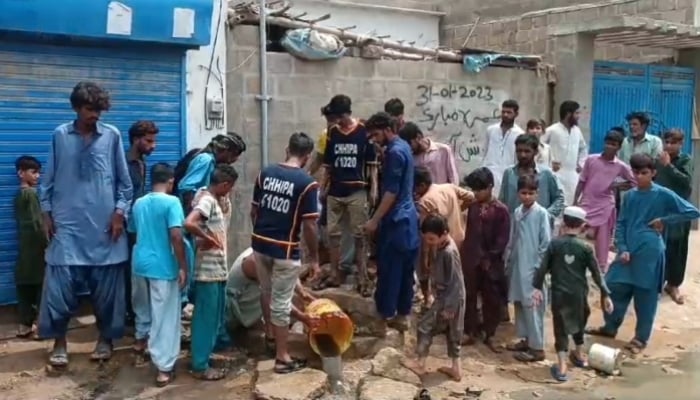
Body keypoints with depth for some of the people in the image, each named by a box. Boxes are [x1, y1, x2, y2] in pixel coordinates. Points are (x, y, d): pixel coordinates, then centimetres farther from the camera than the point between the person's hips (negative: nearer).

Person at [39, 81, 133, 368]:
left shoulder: (112, 136, 2)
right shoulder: (60, 135, 5)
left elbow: (124, 180, 5)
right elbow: (48, 178, 10)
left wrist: (120, 212, -2)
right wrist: (46, 212, 6)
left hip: (104, 224, 0)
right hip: (67, 224, 1)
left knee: (107, 286, 5)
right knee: (60, 285, -2)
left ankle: (105, 339, 21)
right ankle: (59, 342, 13)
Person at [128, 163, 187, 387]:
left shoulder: (139, 203, 9)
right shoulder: (171, 202, -11)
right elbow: (176, 236, -20)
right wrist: (183, 267, -13)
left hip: (139, 264, 6)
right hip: (163, 267, -6)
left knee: (143, 308, 25)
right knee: (165, 317, 0)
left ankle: (140, 346, 42)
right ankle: (164, 369, 3)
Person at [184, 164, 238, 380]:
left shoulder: (210, 199, 10)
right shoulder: (207, 201, -19)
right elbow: (189, 223, -34)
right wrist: (208, 238, -21)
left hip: (216, 269, 10)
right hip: (209, 271, -10)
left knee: (213, 316, 19)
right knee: (206, 318, 0)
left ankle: (205, 354, 32)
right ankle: (200, 366, 10)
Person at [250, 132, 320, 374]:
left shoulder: (265, 173, 2)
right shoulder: (307, 183, -14)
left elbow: (253, 211, 8)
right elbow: (309, 226, -14)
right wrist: (314, 258, -4)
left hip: (260, 244, 6)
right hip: (285, 249, -6)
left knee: (266, 293, 24)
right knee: (281, 302, 3)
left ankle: (270, 336, 43)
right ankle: (282, 357, 11)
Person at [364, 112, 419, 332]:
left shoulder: (395, 152, -17)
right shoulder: (403, 147, 13)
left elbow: (391, 192, -21)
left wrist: (375, 220, -18)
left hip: (396, 220, -10)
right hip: (407, 217, 10)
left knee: (388, 269, -1)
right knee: (404, 270, 12)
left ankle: (385, 315, 7)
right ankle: (402, 315, 19)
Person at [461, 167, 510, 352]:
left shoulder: (501, 210, -10)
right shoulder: (472, 206, 5)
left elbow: (502, 239, -11)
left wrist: (490, 258, -12)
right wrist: (465, 254, 7)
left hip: (491, 263, -4)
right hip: (471, 260, 4)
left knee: (492, 299, 7)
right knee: (469, 296, 10)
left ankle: (490, 335, 19)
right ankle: (470, 332, 22)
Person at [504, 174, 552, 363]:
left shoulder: (542, 213, -11)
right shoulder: (517, 212, 8)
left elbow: (546, 243, -11)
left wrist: (539, 266, -13)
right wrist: (508, 259, 9)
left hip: (533, 268, -7)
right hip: (517, 267, 7)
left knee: (532, 307, -3)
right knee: (519, 304, 14)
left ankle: (537, 348, 4)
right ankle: (526, 340, 27)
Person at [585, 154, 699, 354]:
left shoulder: (663, 194, -6)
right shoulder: (629, 196, 7)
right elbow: (621, 224, 8)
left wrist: (664, 220, -8)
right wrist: (622, 249, -4)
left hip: (650, 254, -4)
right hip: (628, 252, 4)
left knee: (645, 297, 5)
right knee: (614, 289, 10)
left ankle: (641, 338, 20)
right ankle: (610, 327, 30)